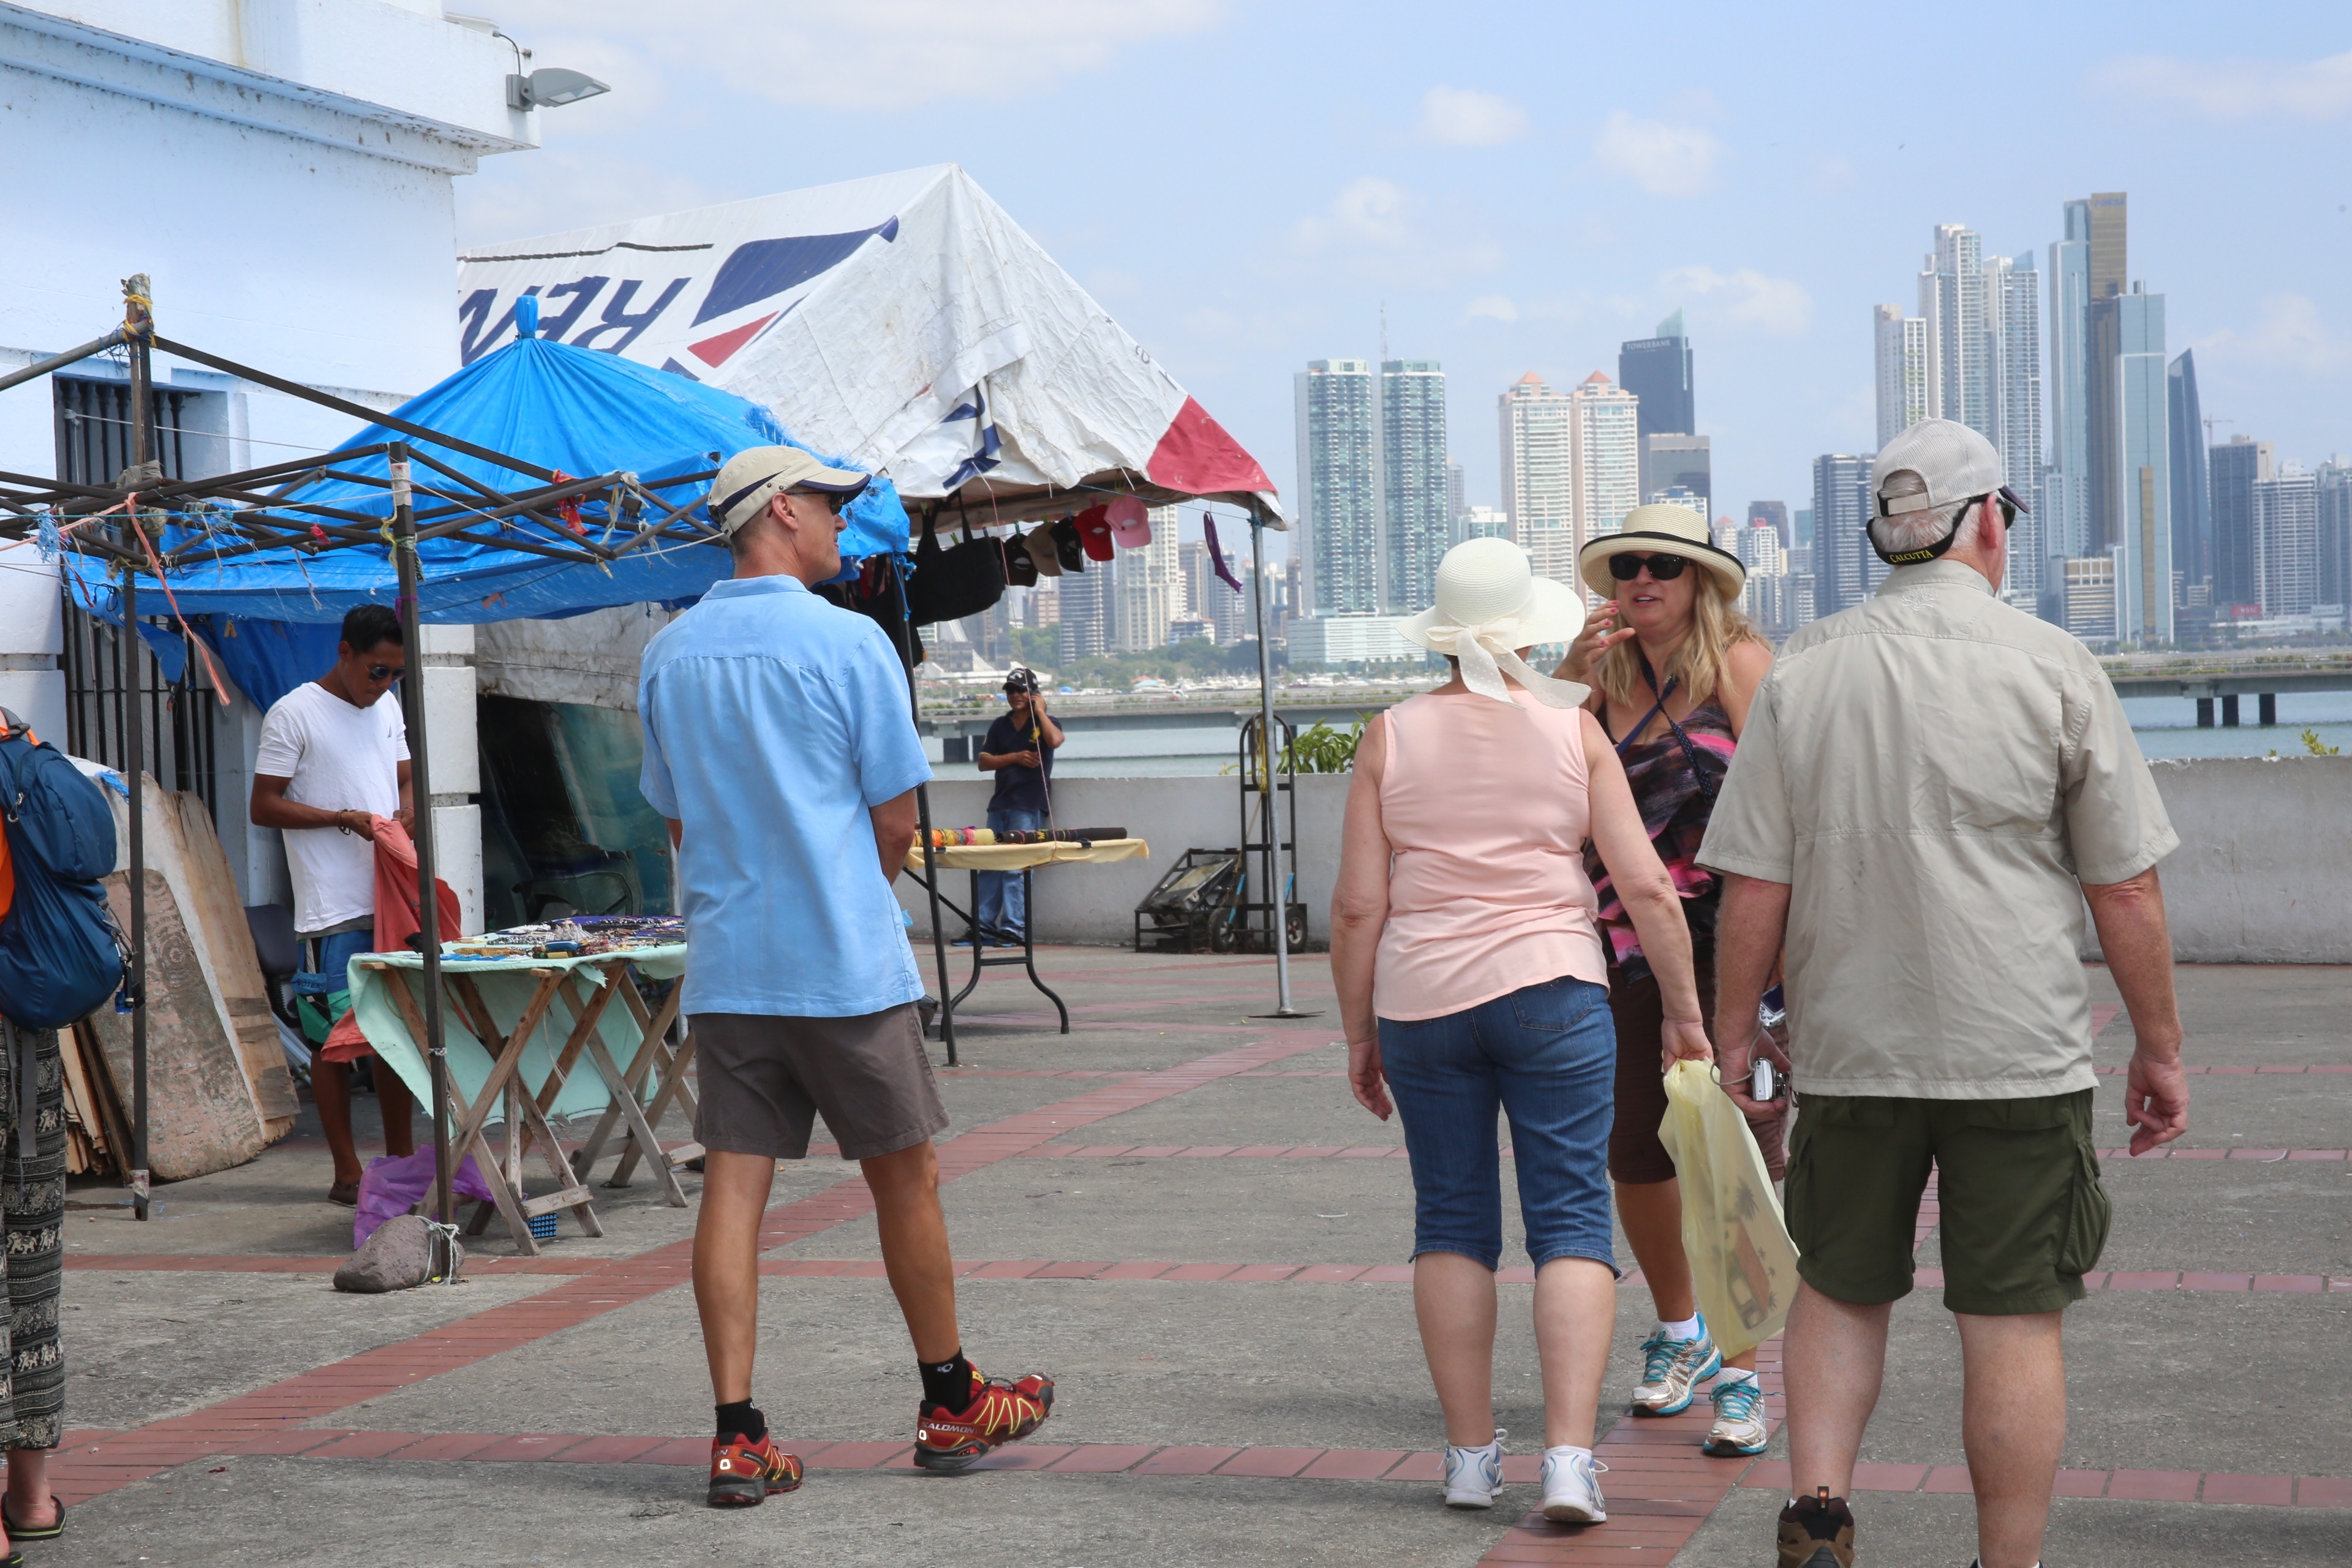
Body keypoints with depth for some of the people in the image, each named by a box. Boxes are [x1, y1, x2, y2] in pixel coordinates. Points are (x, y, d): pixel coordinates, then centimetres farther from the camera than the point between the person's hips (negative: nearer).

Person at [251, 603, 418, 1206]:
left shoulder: (388, 707, 15)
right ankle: (347, 1175, 4)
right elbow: (264, 806, -7)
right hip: (333, 907, -6)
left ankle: (402, 1160, 18)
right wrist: (344, 819, -16)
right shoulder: (293, 714, -6)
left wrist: (407, 807, 0)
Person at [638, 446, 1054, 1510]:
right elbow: (898, 818, -5)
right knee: (904, 1180, 9)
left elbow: (677, 818, 14)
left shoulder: (669, 655, 7)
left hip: (724, 969, 5)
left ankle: (737, 1438, 0)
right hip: (845, 962, -5)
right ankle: (952, 1406, 21)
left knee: (733, 1186, 3)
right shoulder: (847, 642, -10)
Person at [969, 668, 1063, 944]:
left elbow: (1055, 741, -19)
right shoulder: (1001, 725, 15)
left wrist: (1040, 711, -9)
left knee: (1016, 868, -9)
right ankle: (983, 925, 4)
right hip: (1001, 803, 5)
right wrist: (1016, 757, -4)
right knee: (990, 866, 2)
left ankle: (1015, 928, -8)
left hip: (1030, 807, -5)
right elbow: (984, 761, 9)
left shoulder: (1044, 723, 4)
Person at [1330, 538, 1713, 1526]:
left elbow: (1357, 908, -1)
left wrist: (1359, 1034, 9)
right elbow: (1646, 889, -3)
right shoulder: (1572, 730, 0)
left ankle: (1470, 1455, 15)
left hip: (1422, 1000, 1)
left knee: (1452, 1224, 12)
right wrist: (1683, 1009, 6)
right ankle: (1569, 1460, -8)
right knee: (1572, 1222, 1)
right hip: (1551, 993, -1)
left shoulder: (1391, 737, 1)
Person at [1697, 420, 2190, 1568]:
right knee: (2013, 1320, 5)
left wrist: (1734, 1032, 8)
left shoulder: (1802, 673, 0)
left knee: (1839, 1289, 18)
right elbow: (2126, 889, -3)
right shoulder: (2054, 666, -5)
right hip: (2018, 1054, -2)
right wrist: (2159, 1047, 6)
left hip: (1850, 1050, 2)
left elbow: (1753, 885, -2)